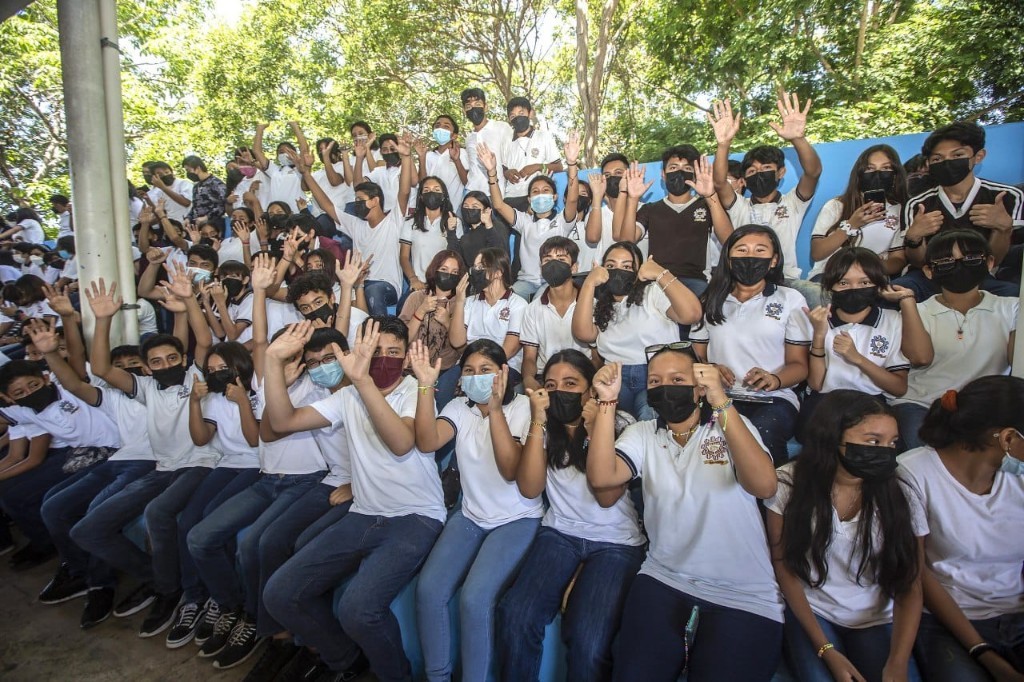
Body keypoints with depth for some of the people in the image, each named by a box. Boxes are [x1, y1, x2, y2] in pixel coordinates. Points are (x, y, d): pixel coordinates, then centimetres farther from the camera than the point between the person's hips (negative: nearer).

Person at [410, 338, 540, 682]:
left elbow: (511, 470, -23)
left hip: (517, 519, -4)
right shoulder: (459, 409, 0)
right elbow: (426, 442, -20)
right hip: (470, 515, 4)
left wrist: (495, 409, -31)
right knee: (428, 589, -15)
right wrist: (426, 385, -29)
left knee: (474, 598, -23)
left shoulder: (522, 407, -11)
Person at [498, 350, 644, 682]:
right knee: (515, 617, -22)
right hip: (559, 533, 3)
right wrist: (538, 421, -14)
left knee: (587, 641, -25)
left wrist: (594, 430, -18)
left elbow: (607, 496, -13)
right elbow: (530, 488, -9)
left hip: (615, 541, -2)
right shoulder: (546, 427, 5)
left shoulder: (619, 424, -4)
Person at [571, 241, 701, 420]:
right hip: (616, 379, 3)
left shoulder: (654, 292, 4)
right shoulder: (599, 304, 17)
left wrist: (661, 274, -16)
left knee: (650, 417, -34)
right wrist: (589, 284, -8)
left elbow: (691, 314, -16)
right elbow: (584, 334, -6)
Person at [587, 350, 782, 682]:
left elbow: (764, 486, -24)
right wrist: (607, 401, -23)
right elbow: (600, 477, -15)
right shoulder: (642, 434, 2)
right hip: (662, 581, 2)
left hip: (744, 596, -1)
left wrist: (721, 402, -32)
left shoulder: (732, 426, -4)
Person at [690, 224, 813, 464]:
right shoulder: (711, 300, 18)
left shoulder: (790, 299, 13)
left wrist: (775, 379, -14)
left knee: (759, 435, -36)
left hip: (773, 398, 0)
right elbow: (696, 356, 14)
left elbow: (799, 365, 9)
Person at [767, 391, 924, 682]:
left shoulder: (902, 495, -8)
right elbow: (785, 569, -6)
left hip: (878, 622, 2)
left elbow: (910, 588, -4)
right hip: (810, 613, -2)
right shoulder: (789, 483, -12)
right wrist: (826, 649, -12)